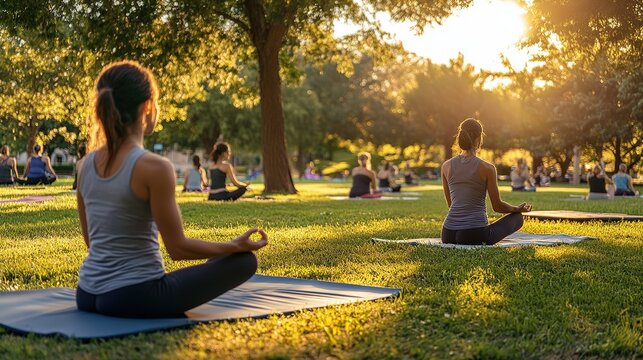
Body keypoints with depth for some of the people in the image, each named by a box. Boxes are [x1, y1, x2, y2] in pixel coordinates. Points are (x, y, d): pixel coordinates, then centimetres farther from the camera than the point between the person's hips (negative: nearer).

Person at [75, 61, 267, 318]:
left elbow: (91, 238, 12)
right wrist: (235, 246, 0)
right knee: (245, 260, 7)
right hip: (134, 299, -9)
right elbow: (178, 248, -15)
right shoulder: (154, 167, -20)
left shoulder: (88, 164, 2)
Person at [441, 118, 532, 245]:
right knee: (518, 217, 18)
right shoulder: (487, 168, -9)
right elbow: (497, 206, 1)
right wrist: (518, 209, 22)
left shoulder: (446, 166, 2)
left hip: (448, 235, 7)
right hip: (475, 235, -7)